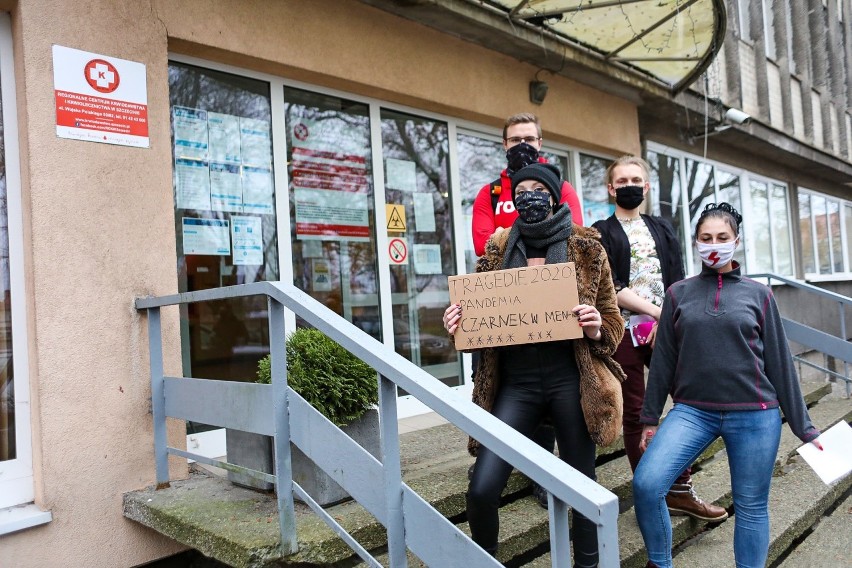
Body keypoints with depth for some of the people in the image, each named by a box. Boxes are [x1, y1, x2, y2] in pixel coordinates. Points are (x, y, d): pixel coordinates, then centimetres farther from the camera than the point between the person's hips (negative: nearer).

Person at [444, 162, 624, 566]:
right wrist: (459, 324, -8)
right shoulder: (498, 251, 8)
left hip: (571, 380, -1)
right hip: (515, 383, 1)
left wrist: (597, 329, -15)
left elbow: (612, 322, 8)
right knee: (481, 490, -4)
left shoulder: (587, 249, 4)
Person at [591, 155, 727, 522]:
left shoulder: (663, 229, 16)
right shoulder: (602, 234, 3)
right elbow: (611, 289, -8)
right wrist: (656, 311, -13)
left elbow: (677, 282, 7)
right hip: (625, 332, -3)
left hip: (666, 329, 4)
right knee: (635, 414, 2)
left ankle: (680, 491, 14)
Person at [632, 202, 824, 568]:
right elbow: (663, 358, 7)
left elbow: (779, 362, 7)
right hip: (692, 410, 0)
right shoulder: (679, 294, 6)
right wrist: (650, 418, 8)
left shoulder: (758, 294, 6)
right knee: (645, 484, -14)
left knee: (751, 507, 7)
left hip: (754, 416, 0)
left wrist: (803, 426, 8)